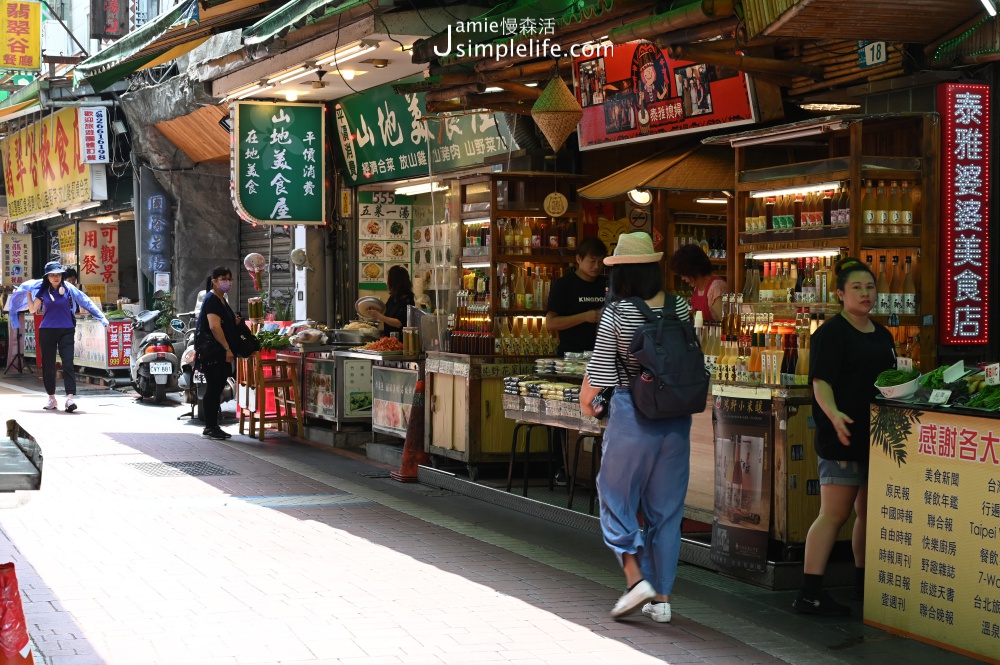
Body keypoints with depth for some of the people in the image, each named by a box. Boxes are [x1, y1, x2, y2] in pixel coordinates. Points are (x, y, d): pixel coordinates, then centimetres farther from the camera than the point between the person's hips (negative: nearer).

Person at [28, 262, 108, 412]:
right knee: (47, 366, 6)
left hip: (66, 331, -2)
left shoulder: (69, 288, -1)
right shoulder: (42, 291, 4)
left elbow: (86, 303, -1)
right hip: (47, 331, 2)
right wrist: (28, 294, -4)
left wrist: (102, 318, -3)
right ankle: (51, 398, 16)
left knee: (68, 364, -13)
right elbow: (32, 309, 5)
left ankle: (71, 398, -20)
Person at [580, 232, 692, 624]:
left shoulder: (616, 313, -11)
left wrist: (585, 399, 8)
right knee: (666, 507, 11)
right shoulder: (679, 308, 0)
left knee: (616, 498, 11)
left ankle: (636, 577, -4)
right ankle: (662, 596, 14)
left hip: (632, 413, -4)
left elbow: (599, 370, -9)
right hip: (676, 416, 4)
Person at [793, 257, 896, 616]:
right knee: (834, 514, -10)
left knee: (869, 512, 13)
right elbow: (821, 382, -17)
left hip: (876, 437, 8)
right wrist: (833, 414, -33)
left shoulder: (882, 335, 17)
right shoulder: (831, 333, -7)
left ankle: (864, 583, 25)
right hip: (843, 438, -8)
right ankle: (810, 593, -9)